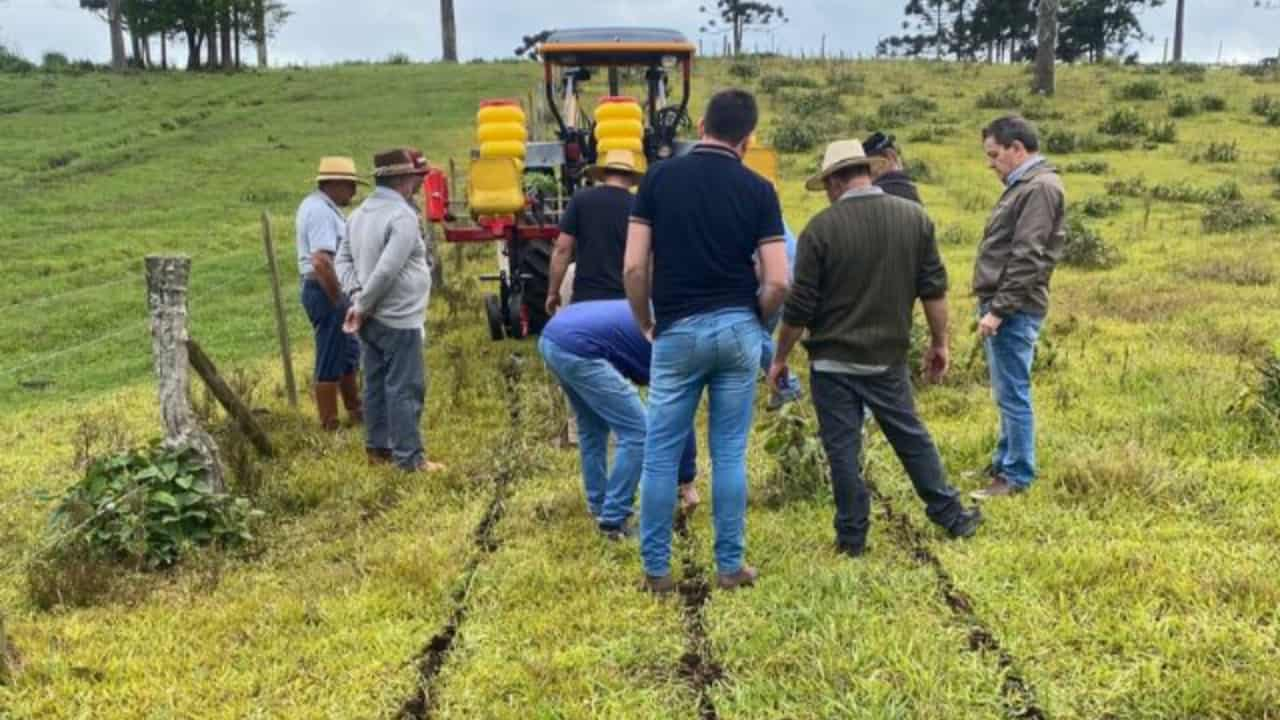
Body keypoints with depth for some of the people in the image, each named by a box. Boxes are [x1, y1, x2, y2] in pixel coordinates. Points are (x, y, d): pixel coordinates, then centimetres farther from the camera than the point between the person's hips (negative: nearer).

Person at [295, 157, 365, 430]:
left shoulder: (318, 205, 14)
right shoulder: (321, 211, -20)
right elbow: (321, 262, -30)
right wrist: (338, 300, -22)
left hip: (328, 290, 11)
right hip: (326, 292, -11)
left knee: (348, 354, 21)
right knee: (330, 360, -1)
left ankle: (356, 414, 34)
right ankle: (330, 425, 8)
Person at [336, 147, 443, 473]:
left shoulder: (360, 213, 11)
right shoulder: (403, 216, -18)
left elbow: (343, 259, 13)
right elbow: (386, 271, -25)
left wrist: (356, 296, 1)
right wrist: (362, 306, -14)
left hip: (372, 319, 9)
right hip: (399, 319, -9)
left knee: (377, 383, 15)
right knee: (405, 388, -4)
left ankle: (377, 448, 23)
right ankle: (409, 457, 0)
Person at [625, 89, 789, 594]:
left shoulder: (659, 178, -1)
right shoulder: (757, 189, -1)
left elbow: (633, 269, -5)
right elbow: (777, 282, -7)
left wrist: (647, 325, 10)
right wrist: (753, 323, 12)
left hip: (677, 331, -1)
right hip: (737, 329, 1)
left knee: (661, 454, 9)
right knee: (730, 453, 10)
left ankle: (656, 569, 13)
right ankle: (730, 566, 16)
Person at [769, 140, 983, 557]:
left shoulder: (822, 228, -12)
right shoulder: (914, 217, -1)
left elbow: (800, 307, -10)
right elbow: (934, 288, 2)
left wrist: (780, 357, 2)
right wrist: (939, 342, 13)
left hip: (834, 361, -4)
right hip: (889, 358, 4)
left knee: (842, 449, 5)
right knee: (912, 438, 17)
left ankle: (852, 537, 12)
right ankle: (952, 517, 24)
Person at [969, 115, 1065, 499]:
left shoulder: (1040, 187, -15)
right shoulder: (1023, 185, 17)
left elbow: (1027, 259, -21)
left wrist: (998, 309, -21)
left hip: (1014, 310, -10)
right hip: (1002, 306, 10)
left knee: (1012, 395, -3)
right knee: (1008, 394, 17)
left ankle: (1017, 477, 4)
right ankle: (1004, 463, 28)